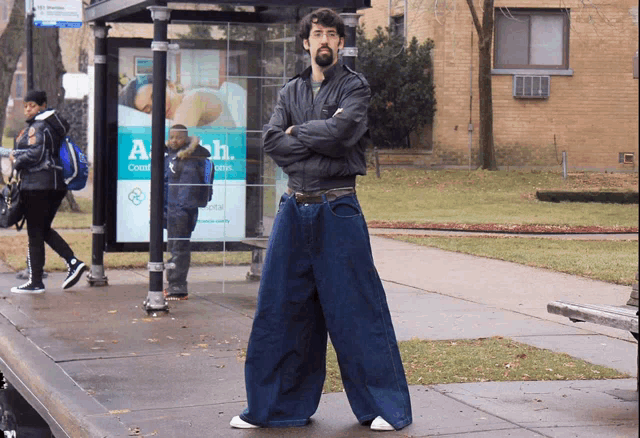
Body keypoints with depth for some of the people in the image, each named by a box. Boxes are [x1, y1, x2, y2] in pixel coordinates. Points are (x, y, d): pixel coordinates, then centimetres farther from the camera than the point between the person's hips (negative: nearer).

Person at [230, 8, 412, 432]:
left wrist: (297, 132, -4)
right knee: (279, 307, 6)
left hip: (338, 210, -4)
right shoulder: (291, 91, 13)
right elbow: (272, 141, -2)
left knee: (356, 308, -2)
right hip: (295, 208, 5)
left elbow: (340, 130, -18)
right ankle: (274, 405, 17)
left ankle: (386, 407, 7)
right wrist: (321, 143, -11)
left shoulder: (355, 86, 0)